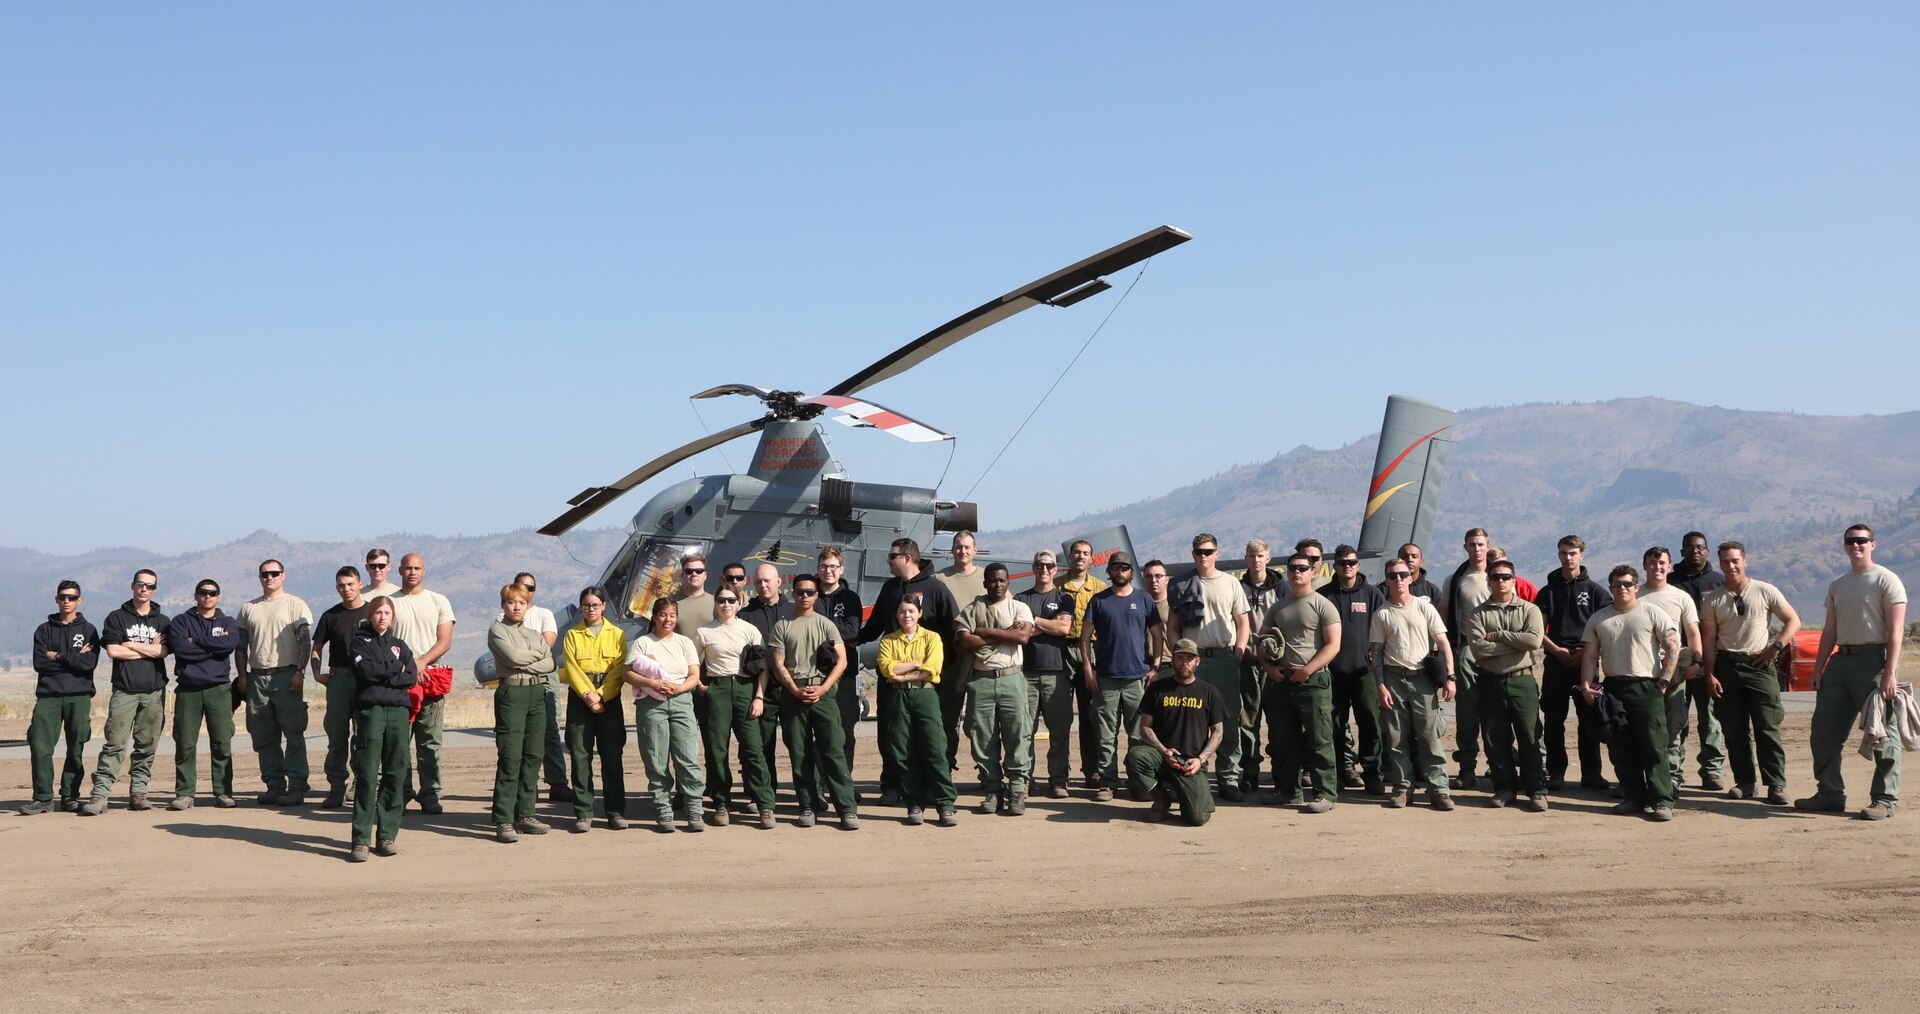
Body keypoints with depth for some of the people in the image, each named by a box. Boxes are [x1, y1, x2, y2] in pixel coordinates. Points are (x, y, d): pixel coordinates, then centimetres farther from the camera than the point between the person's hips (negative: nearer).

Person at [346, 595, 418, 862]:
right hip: (370, 709, -4)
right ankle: (361, 840, -10)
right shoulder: (359, 640, 10)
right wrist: (396, 668, 2)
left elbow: (412, 678, 5)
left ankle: (387, 836, 7)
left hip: (398, 711, 4)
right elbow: (365, 670, -8)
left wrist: (381, 676, -6)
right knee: (366, 774, -10)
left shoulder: (400, 646, 20)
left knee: (395, 774, 1)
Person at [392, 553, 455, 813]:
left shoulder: (439, 602, 10)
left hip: (430, 677, 0)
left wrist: (422, 661, -13)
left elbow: (445, 641, 3)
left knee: (430, 743, -1)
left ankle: (430, 794, 3)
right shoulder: (389, 602, 9)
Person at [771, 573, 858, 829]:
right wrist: (796, 690, -8)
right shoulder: (782, 626, 9)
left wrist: (823, 688, -9)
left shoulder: (825, 624, 9)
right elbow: (778, 664, 4)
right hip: (792, 694, 1)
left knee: (833, 750, -7)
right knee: (800, 753, 2)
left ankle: (848, 809, -9)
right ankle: (808, 806, 9)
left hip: (823, 693, -1)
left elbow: (842, 660, 3)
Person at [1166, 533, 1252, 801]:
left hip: (1225, 658, -1)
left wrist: (1238, 653, -4)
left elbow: (1243, 621, 8)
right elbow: (1172, 626, 10)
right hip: (1192, 659, 1)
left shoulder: (1230, 583, 8)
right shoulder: (1182, 586, 9)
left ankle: (1229, 779, 4)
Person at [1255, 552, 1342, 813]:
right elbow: (1261, 641, 18)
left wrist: (1307, 670, -17)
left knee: (1319, 740, -6)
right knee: (1282, 740, 10)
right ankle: (1286, 789, 20)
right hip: (1280, 681, 6)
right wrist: (1268, 667, 0)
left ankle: (1324, 793, -3)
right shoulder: (1277, 608, 15)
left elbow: (1333, 645, -9)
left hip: (1313, 681, -6)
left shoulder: (1323, 605, -2)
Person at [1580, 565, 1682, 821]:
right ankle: (1634, 798, 14)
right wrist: (1587, 685, -1)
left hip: (1647, 687, -4)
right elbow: (1589, 655, 11)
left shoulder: (1652, 613, 0)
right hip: (1613, 687, 4)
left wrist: (1664, 680, -9)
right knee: (1621, 748, 6)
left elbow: (1673, 648, -2)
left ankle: (1662, 801, -6)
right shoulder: (1598, 619, 11)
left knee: (1654, 747, -7)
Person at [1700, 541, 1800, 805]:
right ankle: (1744, 782, 13)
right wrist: (1710, 675, -2)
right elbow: (1708, 640, 4)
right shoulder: (1712, 599, 5)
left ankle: (1776, 784, -3)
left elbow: (1793, 621, 6)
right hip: (1726, 666, 2)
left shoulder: (1765, 592, 1)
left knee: (1768, 728, -5)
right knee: (1734, 730, 4)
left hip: (1759, 665, -2)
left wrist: (1777, 645, -8)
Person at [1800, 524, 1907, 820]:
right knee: (1824, 730, 7)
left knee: (1882, 732, -6)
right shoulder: (1837, 585, 18)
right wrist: (1818, 668, 13)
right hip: (1841, 660, 7)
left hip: (1873, 659, -7)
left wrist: (1890, 673, -19)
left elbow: (1896, 630, -10)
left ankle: (1885, 799, 0)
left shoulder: (1886, 580, -3)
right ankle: (1830, 794, 16)